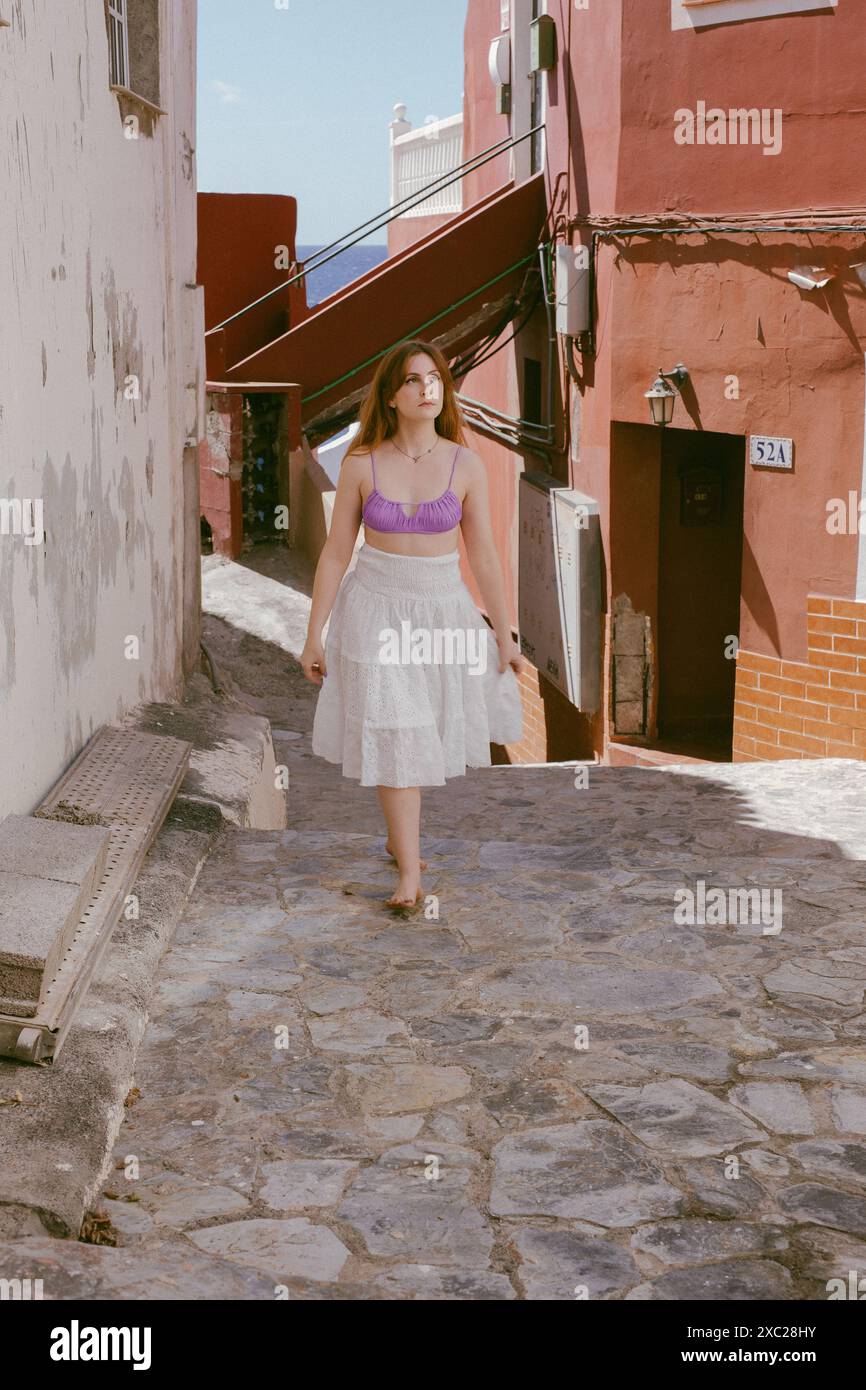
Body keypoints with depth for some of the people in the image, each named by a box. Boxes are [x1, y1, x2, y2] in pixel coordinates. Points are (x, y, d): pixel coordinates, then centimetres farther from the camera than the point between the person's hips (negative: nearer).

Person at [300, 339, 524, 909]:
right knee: (393, 737, -8)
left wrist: (505, 635, 3)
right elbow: (336, 552, -2)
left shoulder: (465, 464, -7)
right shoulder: (361, 464, -8)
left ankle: (400, 837, 38)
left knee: (423, 730, 15)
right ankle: (410, 874, -4)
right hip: (377, 607, -2)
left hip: (443, 609, 2)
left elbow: (485, 555, -1)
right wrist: (314, 636, -1)